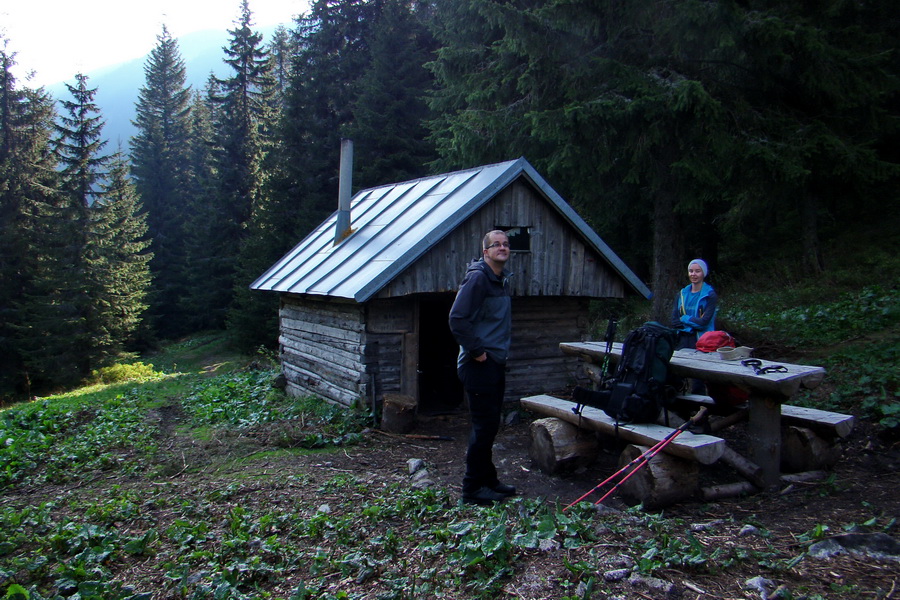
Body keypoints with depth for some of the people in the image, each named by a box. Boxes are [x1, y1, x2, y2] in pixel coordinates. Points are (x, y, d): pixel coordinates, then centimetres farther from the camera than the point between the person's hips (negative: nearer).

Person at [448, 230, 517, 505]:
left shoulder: (503, 279, 14)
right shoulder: (477, 277, -15)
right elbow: (457, 318, -23)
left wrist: (502, 348, 16)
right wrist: (476, 350, -19)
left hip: (496, 362, 9)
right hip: (479, 365, -9)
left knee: (489, 426, 17)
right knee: (484, 426, -4)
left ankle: (488, 480, 30)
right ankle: (473, 488, 8)